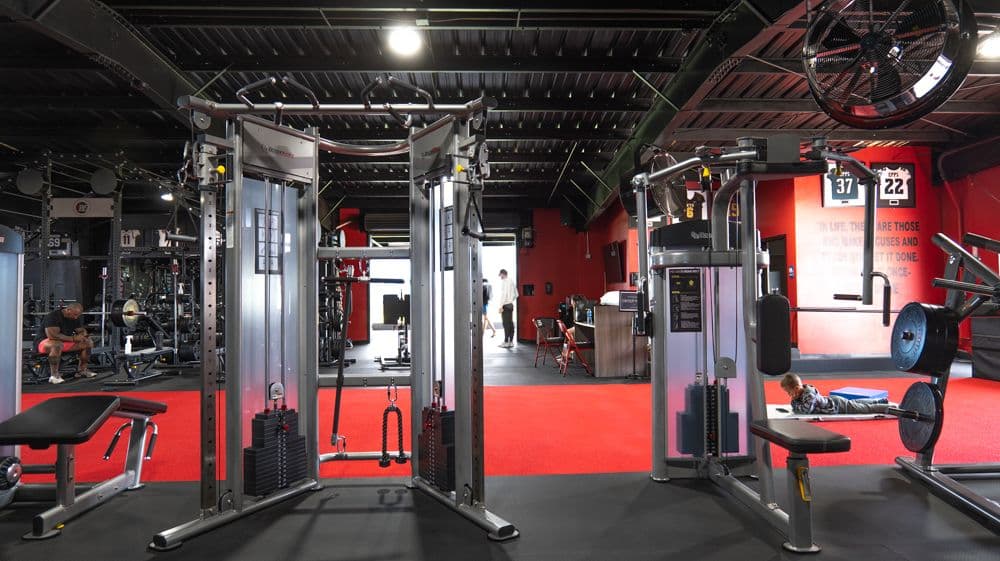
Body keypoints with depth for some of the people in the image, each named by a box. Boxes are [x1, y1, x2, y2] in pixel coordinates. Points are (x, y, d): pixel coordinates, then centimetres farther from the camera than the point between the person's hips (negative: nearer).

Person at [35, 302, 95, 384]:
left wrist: (83, 334, -15)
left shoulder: (75, 318, 1)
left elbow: (81, 330, 11)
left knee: (88, 342, -5)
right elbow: (52, 335, -32)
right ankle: (54, 376, -34)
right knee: (57, 345, -42)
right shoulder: (53, 316, -23)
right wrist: (73, 339, -29)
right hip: (43, 342, -8)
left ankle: (83, 370, 2)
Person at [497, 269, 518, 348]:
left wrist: (501, 306, -16)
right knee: (511, 323, 9)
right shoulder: (511, 282, 11)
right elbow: (516, 294, 16)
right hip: (511, 305, 8)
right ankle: (511, 341, 13)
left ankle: (506, 342, -4)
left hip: (505, 305, -8)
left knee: (506, 324, -6)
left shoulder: (503, 282, -11)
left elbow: (503, 294, -18)